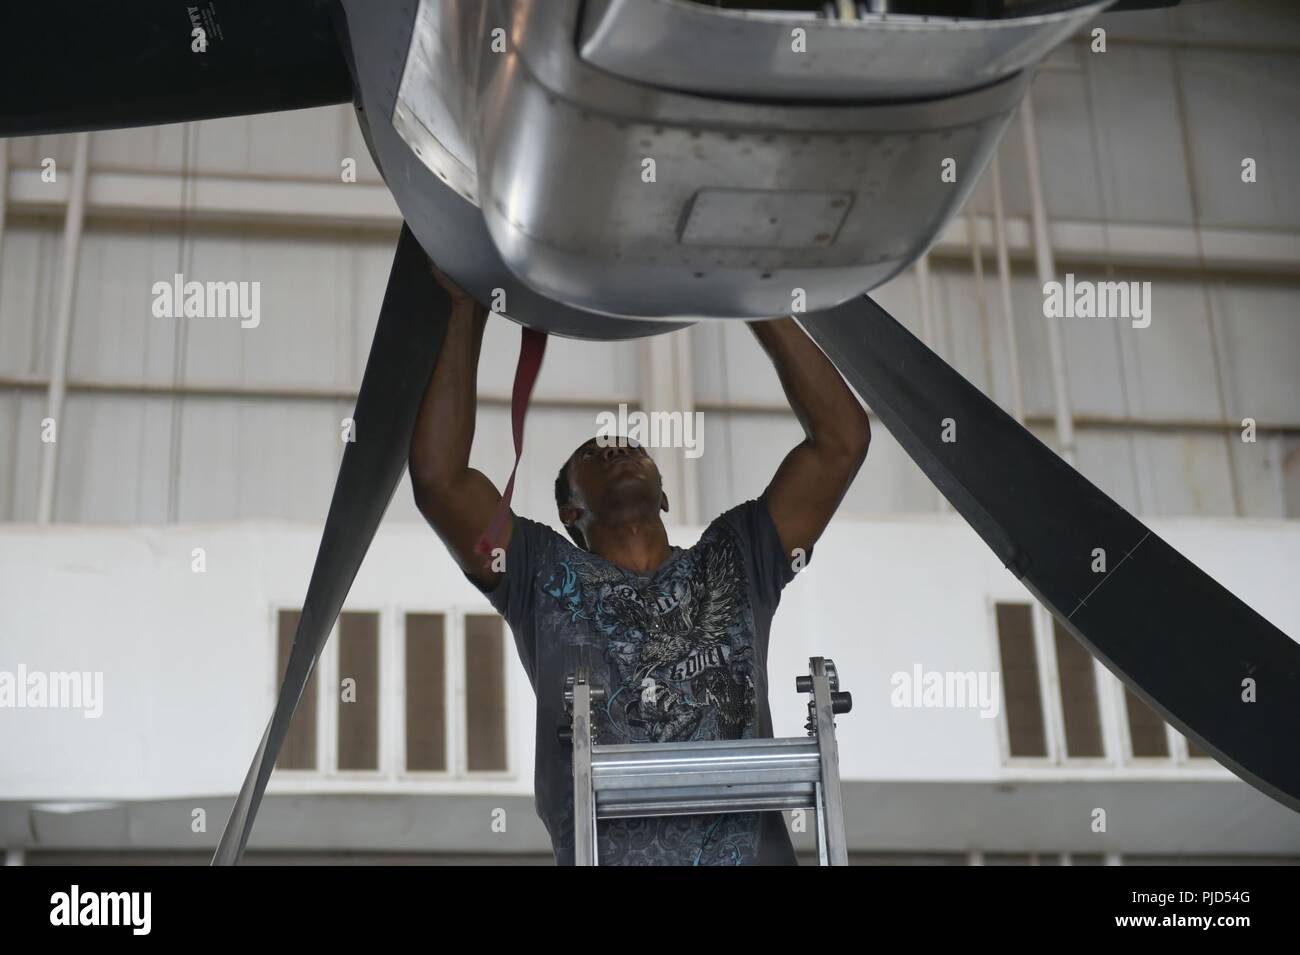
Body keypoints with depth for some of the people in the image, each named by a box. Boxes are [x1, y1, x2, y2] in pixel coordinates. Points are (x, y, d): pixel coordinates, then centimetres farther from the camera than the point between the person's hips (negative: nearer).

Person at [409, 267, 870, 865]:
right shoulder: (545, 579, 17)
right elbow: (437, 476, 6)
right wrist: (467, 314, 12)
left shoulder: (733, 564, 21)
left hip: (754, 852, 1)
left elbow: (841, 438, 15)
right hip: (607, 855, -1)